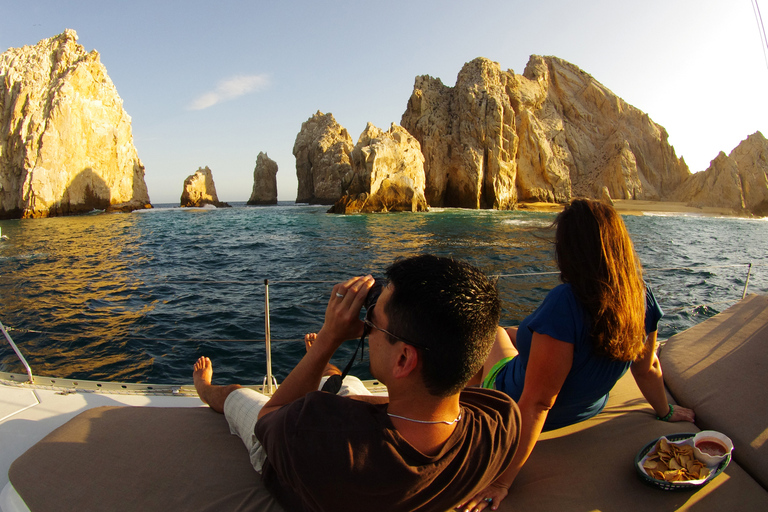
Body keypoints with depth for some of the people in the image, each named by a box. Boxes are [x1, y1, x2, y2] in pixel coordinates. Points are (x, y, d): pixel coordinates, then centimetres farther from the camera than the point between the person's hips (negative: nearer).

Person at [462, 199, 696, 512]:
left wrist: (503, 480, -28)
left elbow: (537, 403, -36)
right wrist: (665, 412, 18)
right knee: (512, 333, 29)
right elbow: (647, 368, -3)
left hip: (514, 400, -6)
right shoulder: (641, 295, -17)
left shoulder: (565, 303, -39)